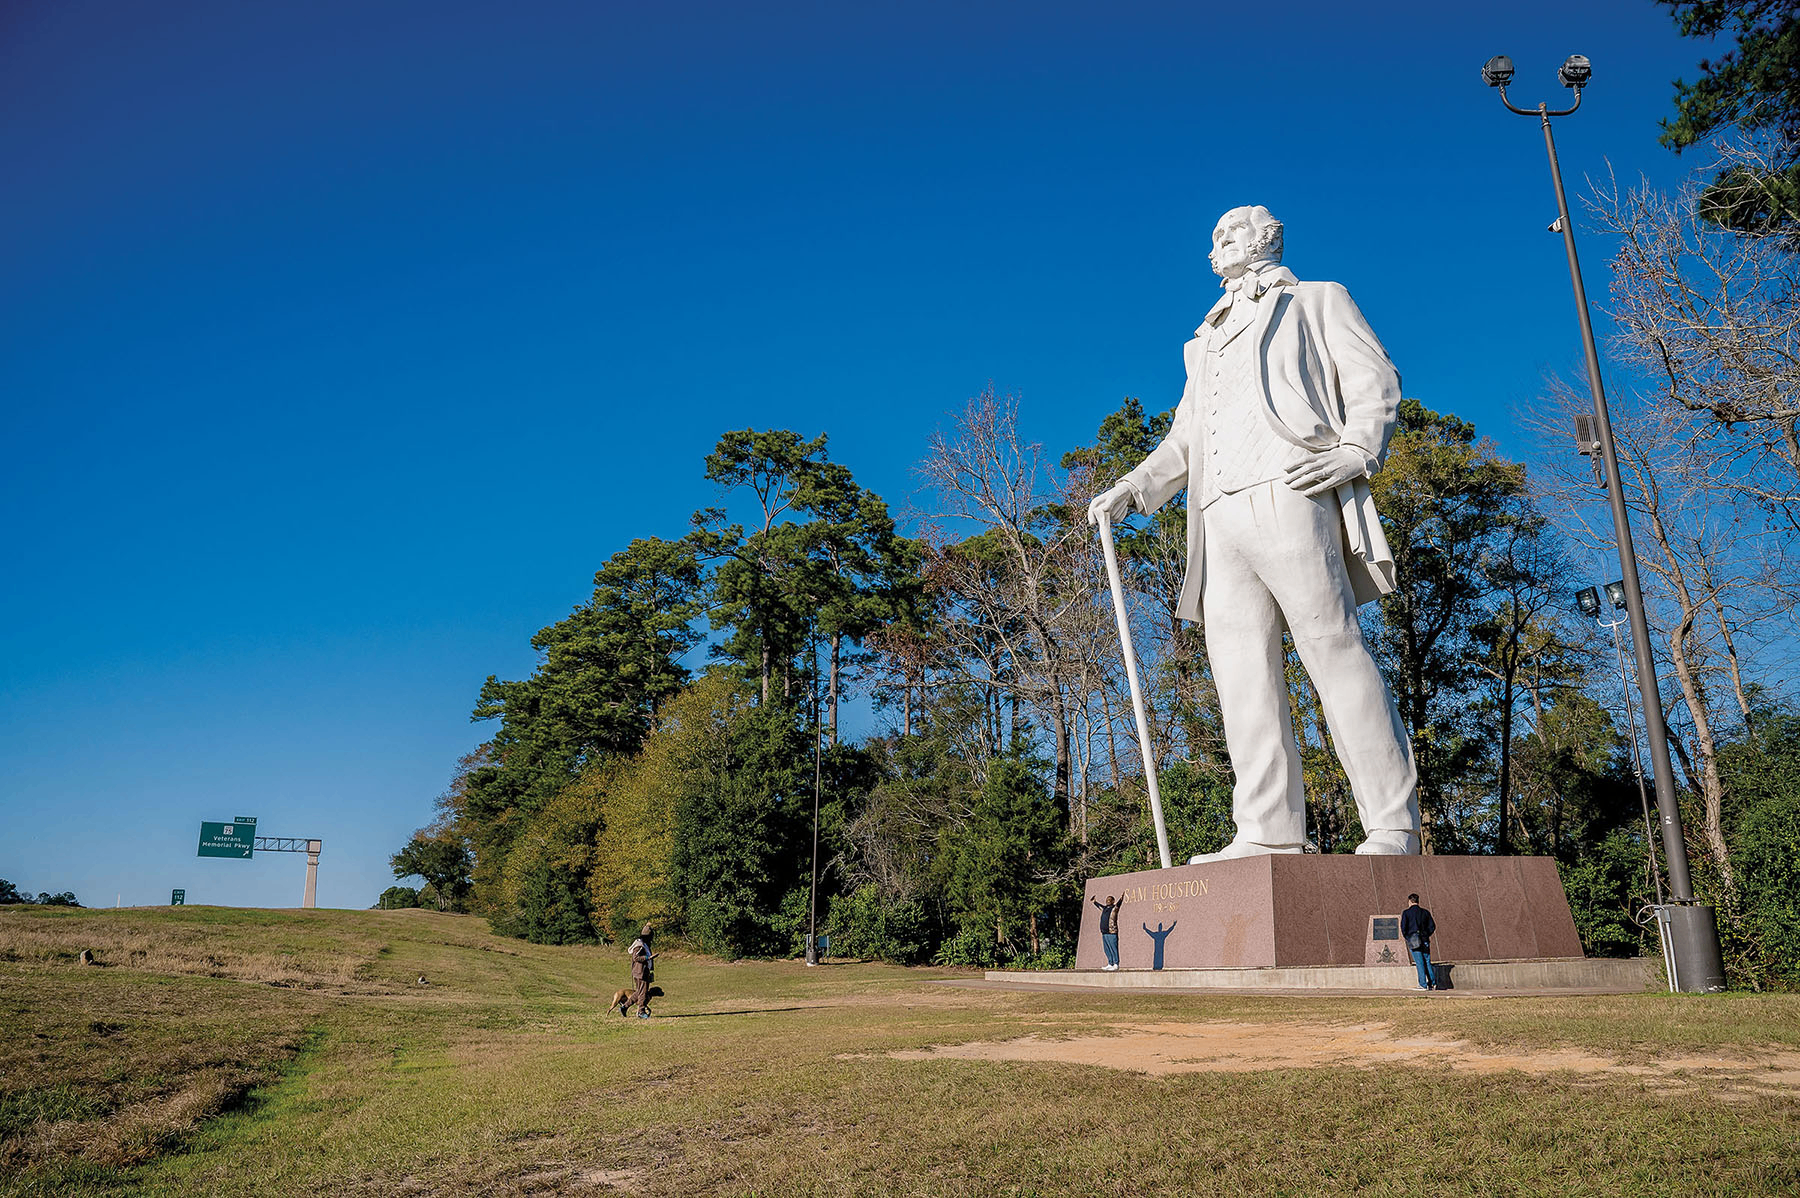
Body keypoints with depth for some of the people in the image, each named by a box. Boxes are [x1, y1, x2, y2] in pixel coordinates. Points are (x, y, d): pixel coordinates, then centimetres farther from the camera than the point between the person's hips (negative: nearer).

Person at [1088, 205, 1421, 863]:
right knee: (1241, 667, -5)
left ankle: (1393, 827, -12)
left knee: (1333, 648, -14)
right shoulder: (1208, 341, 36)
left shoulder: (1317, 300, 21)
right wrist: (1132, 487, 15)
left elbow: (1374, 378, 7)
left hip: (1288, 492, -6)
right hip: (1220, 513, 6)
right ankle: (1270, 834, -7)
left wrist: (1354, 452, -11)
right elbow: (1183, 439, 32)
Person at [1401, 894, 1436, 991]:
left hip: (1413, 942, -3)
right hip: (1425, 940, 3)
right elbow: (1432, 926, 7)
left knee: (1419, 963, -2)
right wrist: (1426, 935, 15)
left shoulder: (1406, 913, -4)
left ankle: (1423, 985, -4)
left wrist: (1406, 937, 5)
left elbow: (1403, 927, -10)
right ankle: (1431, 983, 7)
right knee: (1427, 962, 11)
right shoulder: (1425, 912, 8)